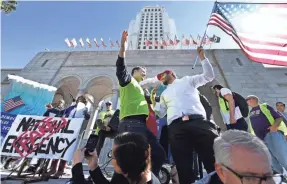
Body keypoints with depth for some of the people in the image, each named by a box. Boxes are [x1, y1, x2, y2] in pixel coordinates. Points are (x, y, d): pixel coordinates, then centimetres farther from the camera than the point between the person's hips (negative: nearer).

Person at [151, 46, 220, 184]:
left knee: (214, 159, -9)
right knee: (183, 166, -1)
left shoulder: (187, 80, 22)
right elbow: (161, 113, 28)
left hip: (198, 122, -2)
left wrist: (202, 57, 10)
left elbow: (209, 76, 16)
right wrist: (153, 99, 16)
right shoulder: (164, 93, 31)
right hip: (176, 127, 3)